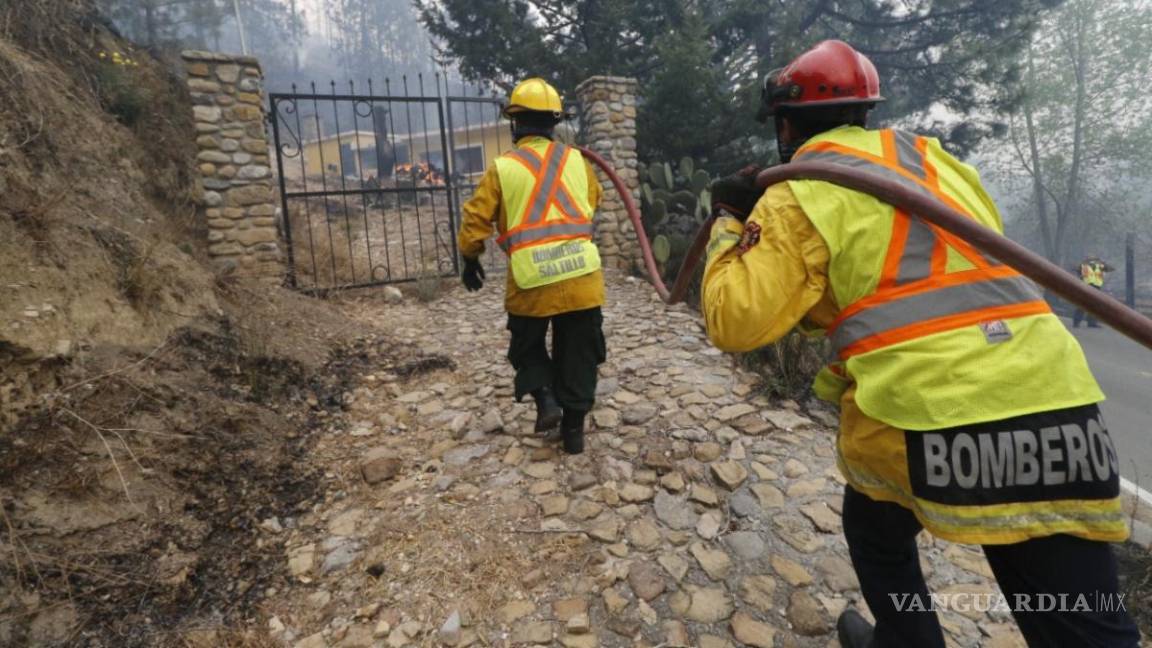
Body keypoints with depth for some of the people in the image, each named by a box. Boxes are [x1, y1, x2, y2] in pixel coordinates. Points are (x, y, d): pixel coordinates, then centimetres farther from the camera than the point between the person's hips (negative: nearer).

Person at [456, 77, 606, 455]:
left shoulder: (502, 169, -4)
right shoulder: (577, 161, 4)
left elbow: (476, 221, -1)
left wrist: (470, 261, 15)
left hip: (531, 282, -2)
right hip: (582, 278, 2)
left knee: (527, 347, 23)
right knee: (577, 355, 14)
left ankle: (545, 400, 4)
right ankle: (573, 429, 19)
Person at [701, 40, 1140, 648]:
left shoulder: (799, 194, 0)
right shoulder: (929, 155, 18)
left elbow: (736, 321, -4)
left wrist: (729, 223, 10)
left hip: (923, 405, -5)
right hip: (1052, 394, 5)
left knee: (877, 534, 28)